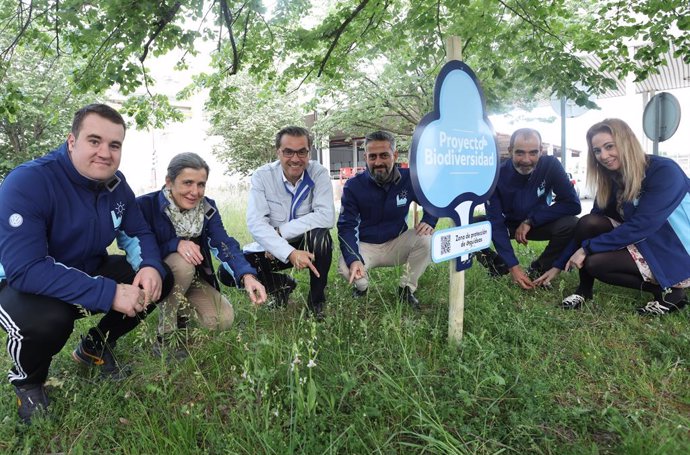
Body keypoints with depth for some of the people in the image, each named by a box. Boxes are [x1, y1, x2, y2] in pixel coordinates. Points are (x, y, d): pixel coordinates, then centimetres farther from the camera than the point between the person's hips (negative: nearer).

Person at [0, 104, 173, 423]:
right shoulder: (26, 183, -27)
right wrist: (109, 294, -41)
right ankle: (26, 380, 0)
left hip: (90, 274, 6)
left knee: (161, 279, -10)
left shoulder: (115, 183, -7)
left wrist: (151, 266, -24)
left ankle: (95, 345, 14)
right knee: (47, 320, -39)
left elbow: (140, 233, 1)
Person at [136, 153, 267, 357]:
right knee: (182, 263, -36)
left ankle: (181, 309, 15)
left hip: (192, 278, 3)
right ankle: (165, 337, -17)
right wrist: (176, 244, -39)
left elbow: (225, 244, -23)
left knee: (223, 319, -18)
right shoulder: (145, 205, -21)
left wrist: (247, 276, -42)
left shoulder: (208, 208, -10)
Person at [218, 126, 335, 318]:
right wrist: (290, 253, -37)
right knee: (227, 272, -18)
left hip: (308, 245, -1)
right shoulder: (262, 176, -13)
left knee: (320, 235, -35)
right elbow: (255, 223, -23)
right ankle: (281, 285, 10)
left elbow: (327, 216, -26)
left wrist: (280, 232, -29)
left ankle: (316, 301, -11)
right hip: (272, 248, 2)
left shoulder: (319, 173, -14)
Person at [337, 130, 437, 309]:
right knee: (345, 267, -32)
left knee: (426, 239, -27)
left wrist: (429, 221, -17)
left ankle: (407, 288, -3)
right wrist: (353, 259, -36)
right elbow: (346, 227, -18)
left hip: (397, 244, 2)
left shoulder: (409, 179, -10)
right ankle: (361, 286, 8)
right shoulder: (353, 185, -14)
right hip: (365, 246, -1)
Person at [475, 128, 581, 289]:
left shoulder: (550, 165, -23)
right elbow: (496, 223, -28)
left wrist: (530, 221, -28)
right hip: (508, 224, -1)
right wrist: (513, 266, -34)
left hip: (540, 223, 1)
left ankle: (537, 270, -8)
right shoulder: (497, 176, -26)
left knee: (571, 224, -31)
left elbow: (573, 205, -24)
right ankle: (497, 265, 0)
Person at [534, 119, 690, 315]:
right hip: (643, 243, 7)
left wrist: (588, 247, -23)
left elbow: (640, 226, -28)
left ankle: (668, 291, -7)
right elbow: (587, 227, 0)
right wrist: (559, 265, -2)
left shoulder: (664, 172, -20)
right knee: (589, 223, -15)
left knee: (595, 263, -23)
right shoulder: (612, 178, 0)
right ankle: (584, 289, -2)